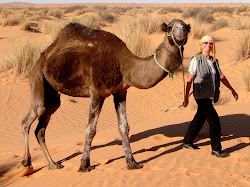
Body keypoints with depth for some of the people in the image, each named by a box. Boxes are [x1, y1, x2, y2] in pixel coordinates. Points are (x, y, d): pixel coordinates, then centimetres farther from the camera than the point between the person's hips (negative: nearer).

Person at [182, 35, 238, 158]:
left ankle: (187, 142, 30)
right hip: (201, 96, -7)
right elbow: (189, 80, -9)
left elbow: (221, 76, 19)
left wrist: (232, 89, 18)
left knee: (199, 119, 15)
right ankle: (216, 149, 5)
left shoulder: (214, 61, 10)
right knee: (214, 121, -6)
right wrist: (186, 97, -10)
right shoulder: (196, 60, -9)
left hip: (210, 96, 7)